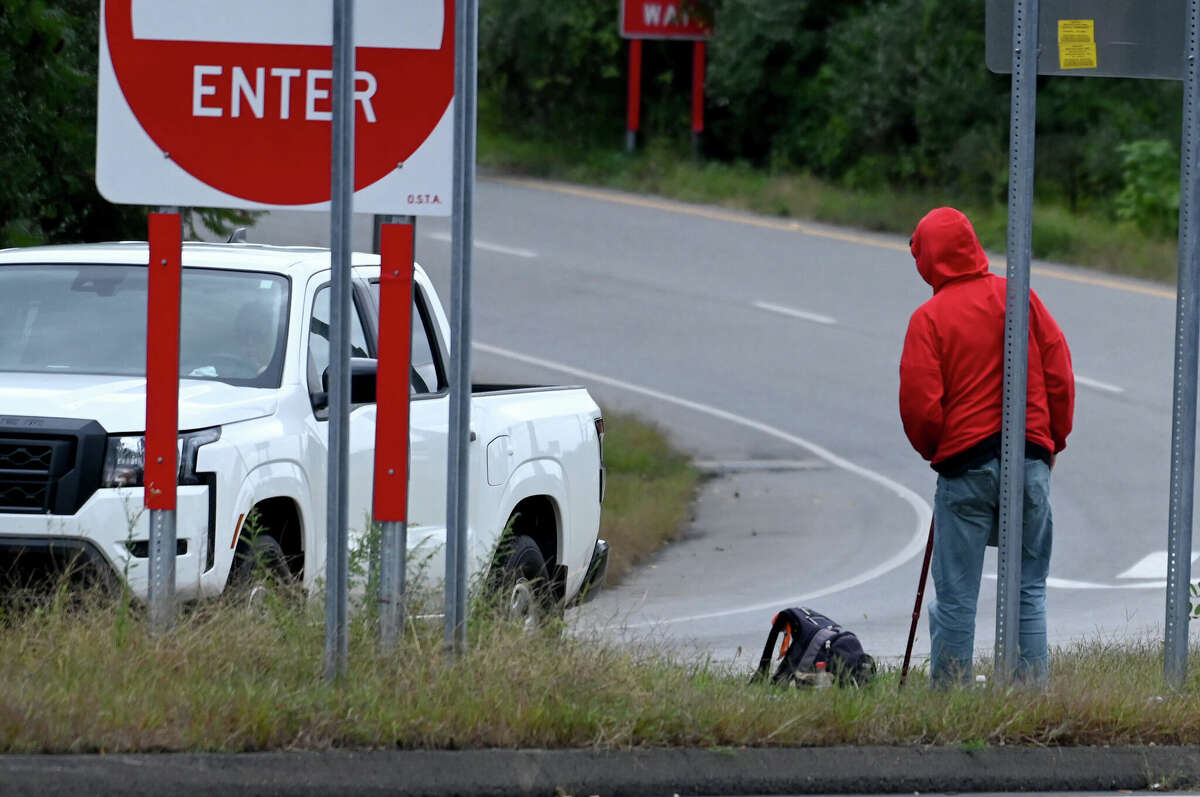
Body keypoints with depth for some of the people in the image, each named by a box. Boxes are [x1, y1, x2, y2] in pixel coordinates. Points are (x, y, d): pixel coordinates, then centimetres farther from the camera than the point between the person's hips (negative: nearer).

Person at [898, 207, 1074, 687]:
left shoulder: (929, 318, -6)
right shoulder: (1020, 299, 4)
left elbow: (919, 404, -8)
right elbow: (1060, 376, 5)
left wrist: (932, 450, 12)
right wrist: (1053, 442, 17)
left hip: (965, 466, -3)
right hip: (1031, 462, 3)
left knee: (955, 594, 2)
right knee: (1028, 588, 8)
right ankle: (1033, 689, 4)